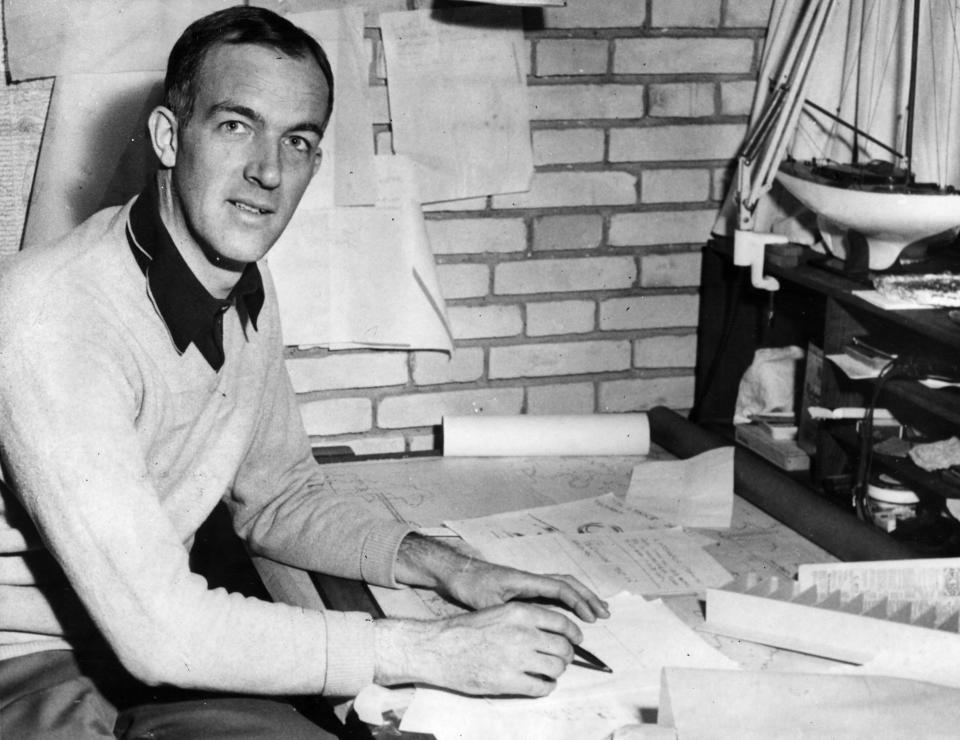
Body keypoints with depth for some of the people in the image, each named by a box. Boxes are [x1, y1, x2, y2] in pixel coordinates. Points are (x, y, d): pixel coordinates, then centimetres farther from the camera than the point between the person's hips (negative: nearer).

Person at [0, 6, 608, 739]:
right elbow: (157, 629, -28)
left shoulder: (248, 291, -1)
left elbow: (280, 498, 13)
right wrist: (425, 649, -23)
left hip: (154, 647, 7)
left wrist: (441, 566, -3)